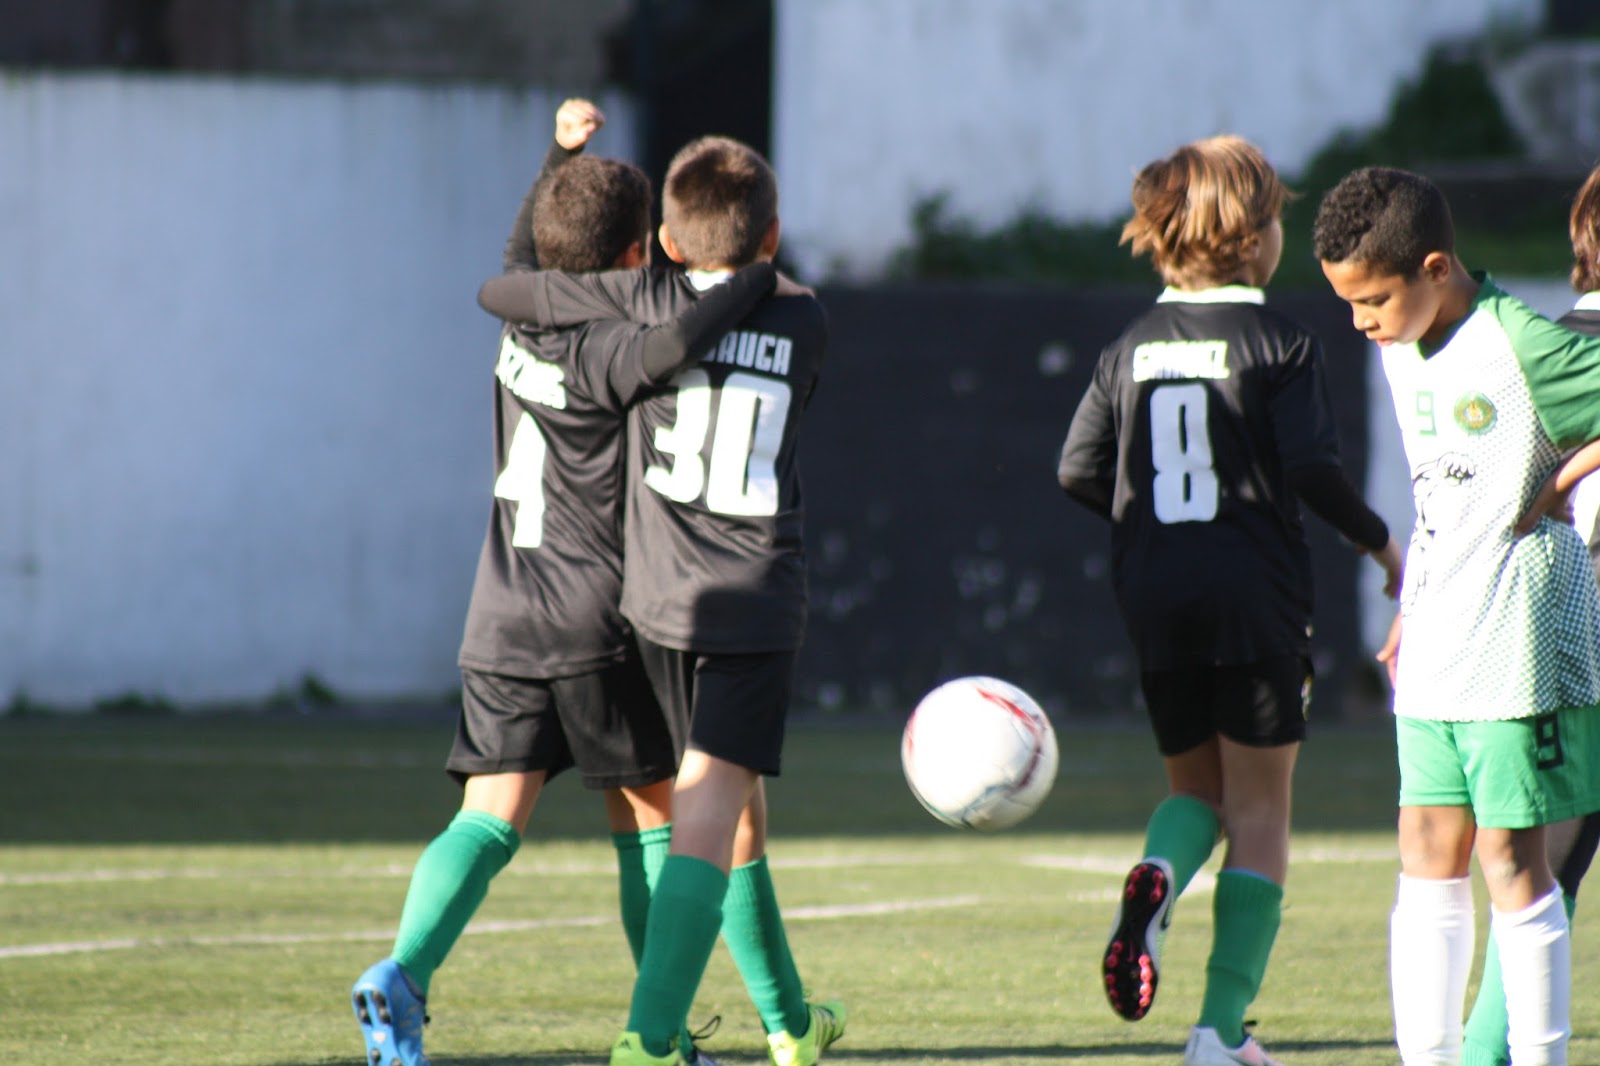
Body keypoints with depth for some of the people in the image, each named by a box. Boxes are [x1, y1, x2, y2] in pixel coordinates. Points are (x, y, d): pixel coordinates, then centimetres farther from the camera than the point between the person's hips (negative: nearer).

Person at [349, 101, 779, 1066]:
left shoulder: (523, 321, 8)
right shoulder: (603, 355, -14)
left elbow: (524, 253, 32)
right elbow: (677, 341, -36)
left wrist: (562, 154, 27)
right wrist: (758, 283, -21)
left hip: (499, 625, 6)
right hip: (595, 625, -6)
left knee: (491, 818, -3)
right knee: (649, 813, 9)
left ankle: (405, 971, -26)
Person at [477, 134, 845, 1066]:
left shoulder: (642, 304, -3)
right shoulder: (806, 325, 0)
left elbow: (496, 294, 5)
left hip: (662, 601, 2)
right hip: (761, 604, -2)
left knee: (730, 802, 19)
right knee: (709, 812, -10)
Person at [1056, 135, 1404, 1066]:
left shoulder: (1132, 348, 7)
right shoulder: (1280, 342, -7)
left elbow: (1079, 470, 2)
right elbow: (1312, 465, -16)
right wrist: (1377, 540, 0)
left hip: (1154, 601, 4)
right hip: (1255, 595, -4)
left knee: (1196, 782, 21)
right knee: (1260, 810, 4)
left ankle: (1158, 875, -15)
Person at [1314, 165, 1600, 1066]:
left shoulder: (1524, 343, -15)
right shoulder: (1404, 352, 11)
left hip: (1519, 649, -8)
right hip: (1438, 655, 8)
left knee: (1512, 862, -4)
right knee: (1428, 863, 6)